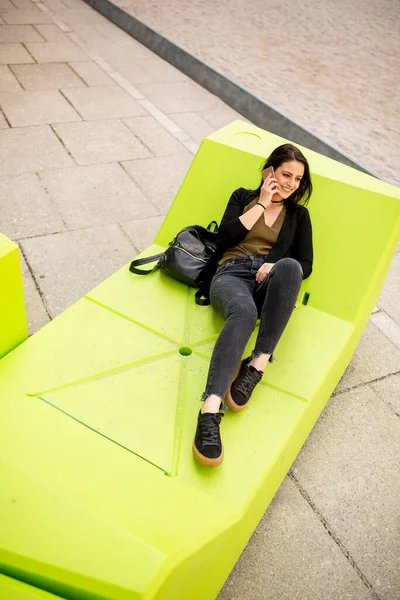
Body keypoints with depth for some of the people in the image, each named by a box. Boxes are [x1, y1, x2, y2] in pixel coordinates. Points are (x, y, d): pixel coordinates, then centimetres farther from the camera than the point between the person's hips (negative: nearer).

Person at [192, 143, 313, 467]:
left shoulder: (299, 214, 22)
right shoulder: (243, 197, 19)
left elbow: (306, 265, 13)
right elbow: (224, 239, 1)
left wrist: (277, 267, -8)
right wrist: (261, 204, 3)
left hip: (270, 283, 2)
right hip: (232, 275, -1)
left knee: (289, 266, -39)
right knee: (244, 312, -41)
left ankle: (256, 365, -39)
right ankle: (211, 408, -56)